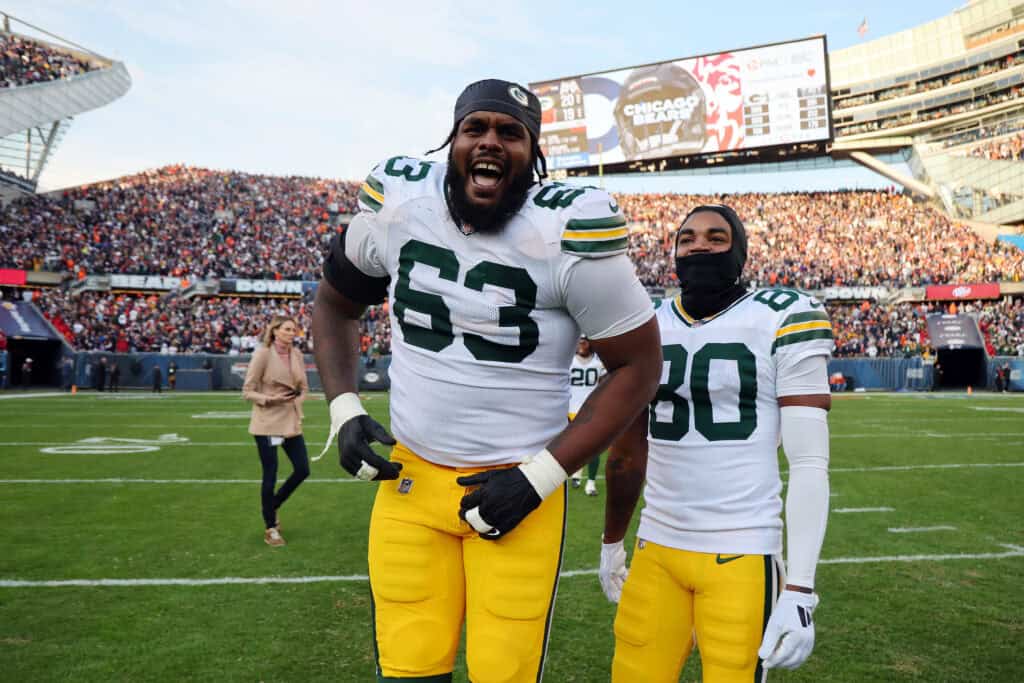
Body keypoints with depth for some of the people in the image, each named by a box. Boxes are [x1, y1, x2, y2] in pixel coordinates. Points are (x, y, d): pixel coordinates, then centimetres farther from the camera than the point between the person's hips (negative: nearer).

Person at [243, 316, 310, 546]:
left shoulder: (297, 354, 6)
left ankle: (272, 508, 29)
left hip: (291, 422, 6)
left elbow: (304, 388, 16)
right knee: (270, 476, 1)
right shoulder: (262, 354, -10)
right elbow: (247, 391, -8)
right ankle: (270, 528, 17)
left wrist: (296, 402, -3)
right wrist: (270, 399, -21)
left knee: (302, 470, 5)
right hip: (267, 423, -6)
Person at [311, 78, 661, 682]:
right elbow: (336, 302, 13)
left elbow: (638, 366, -8)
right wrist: (344, 408, -1)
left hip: (514, 485, -3)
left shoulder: (568, 232, -16)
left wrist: (542, 474, -13)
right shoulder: (397, 200, -4)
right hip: (409, 477, 3)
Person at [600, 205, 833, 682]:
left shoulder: (783, 320, -7)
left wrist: (799, 590, -15)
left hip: (743, 553, -4)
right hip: (656, 548, 5)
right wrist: (611, 543, 23)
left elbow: (809, 464, -10)